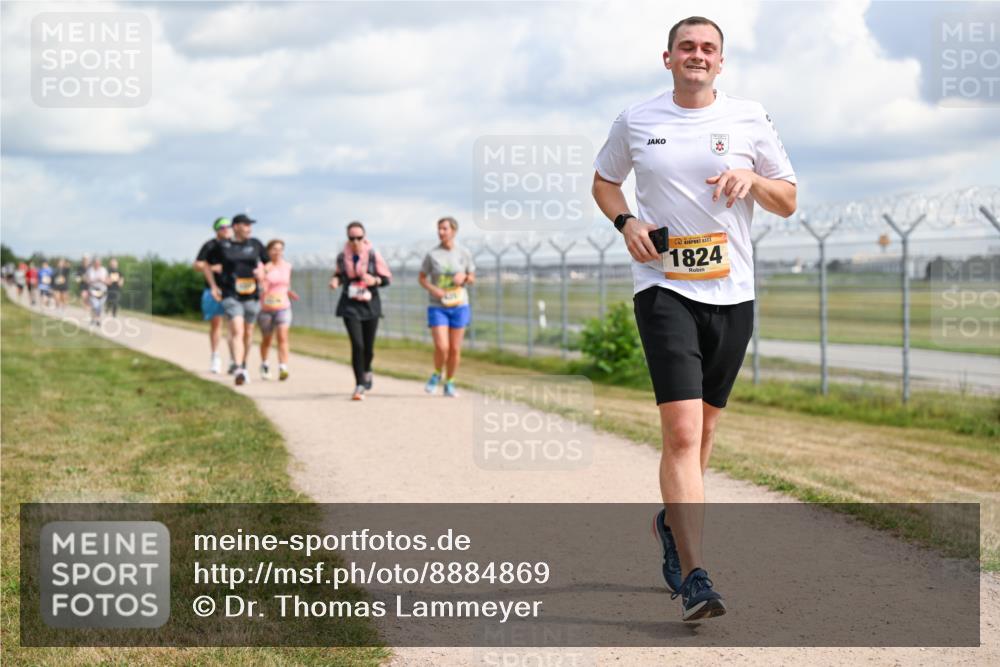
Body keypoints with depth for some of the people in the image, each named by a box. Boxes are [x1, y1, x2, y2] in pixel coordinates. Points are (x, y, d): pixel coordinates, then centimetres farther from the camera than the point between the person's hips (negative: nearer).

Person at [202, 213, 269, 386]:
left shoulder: (255, 244, 8)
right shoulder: (222, 246, 1)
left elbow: (267, 262, 20)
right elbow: (207, 265, 14)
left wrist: (262, 271, -2)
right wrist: (213, 286, 6)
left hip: (251, 295, 3)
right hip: (231, 295, -3)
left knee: (248, 333, 13)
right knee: (237, 330, -19)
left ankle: (243, 366, 31)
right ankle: (238, 369, -29)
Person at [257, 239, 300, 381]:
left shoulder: (287, 267, 6)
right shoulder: (264, 267, -8)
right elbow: (261, 289, -15)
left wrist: (290, 293, 2)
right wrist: (265, 273, -28)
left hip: (283, 307, 2)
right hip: (266, 308, -1)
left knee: (283, 337, -17)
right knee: (266, 339, 14)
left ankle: (283, 368, -25)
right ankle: (264, 365, 38)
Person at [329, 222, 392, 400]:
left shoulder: (373, 255, -6)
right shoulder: (342, 257, 0)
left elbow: (387, 278, 0)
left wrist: (375, 280, -21)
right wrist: (335, 280, -4)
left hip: (370, 304, 0)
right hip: (350, 305, 0)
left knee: (368, 346, 8)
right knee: (357, 344, -14)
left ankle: (367, 371, 42)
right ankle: (360, 385, -5)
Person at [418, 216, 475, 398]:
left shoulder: (464, 253, 0)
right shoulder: (432, 254, -4)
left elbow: (472, 278, 10)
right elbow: (422, 278, 4)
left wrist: (464, 277, -12)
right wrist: (432, 289, -15)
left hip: (459, 306, 2)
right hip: (437, 306, -2)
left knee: (455, 349, 4)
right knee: (441, 347, -14)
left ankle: (449, 383, 22)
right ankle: (437, 374, 15)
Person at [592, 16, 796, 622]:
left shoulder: (750, 119, 6)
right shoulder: (635, 121, 5)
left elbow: (789, 202, 11)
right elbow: (604, 180, 21)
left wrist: (751, 178, -10)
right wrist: (626, 221, 0)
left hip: (732, 293, 3)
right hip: (665, 288, -2)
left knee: (704, 429, 13)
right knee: (682, 430, -16)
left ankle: (672, 523, 40)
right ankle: (695, 577, -19)